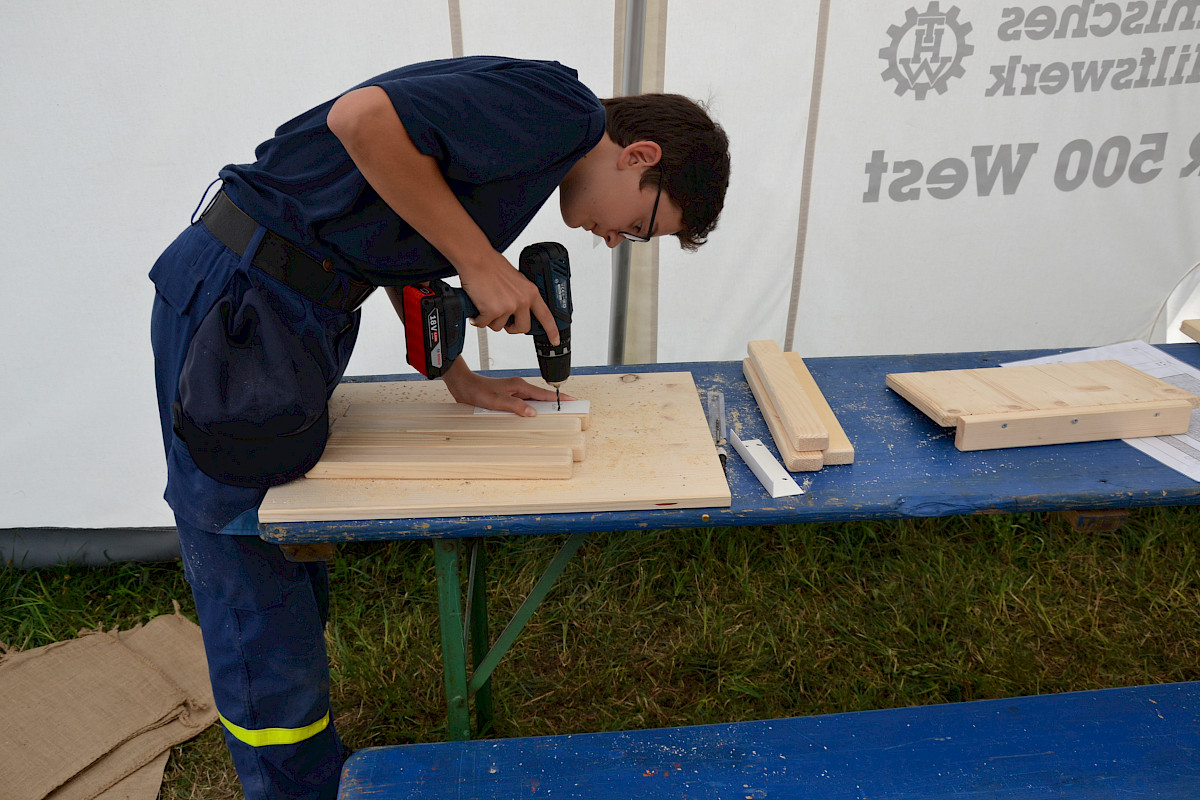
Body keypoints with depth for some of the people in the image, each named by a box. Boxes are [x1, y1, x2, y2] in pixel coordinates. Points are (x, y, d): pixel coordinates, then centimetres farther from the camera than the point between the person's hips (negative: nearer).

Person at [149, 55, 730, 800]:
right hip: (233, 303, -10)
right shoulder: (562, 107, -14)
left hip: (292, 306, 10)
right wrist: (480, 262, -18)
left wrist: (461, 380, 10)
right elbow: (364, 118, -25)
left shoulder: (542, 140, 14)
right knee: (254, 581, 4)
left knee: (298, 576, 19)